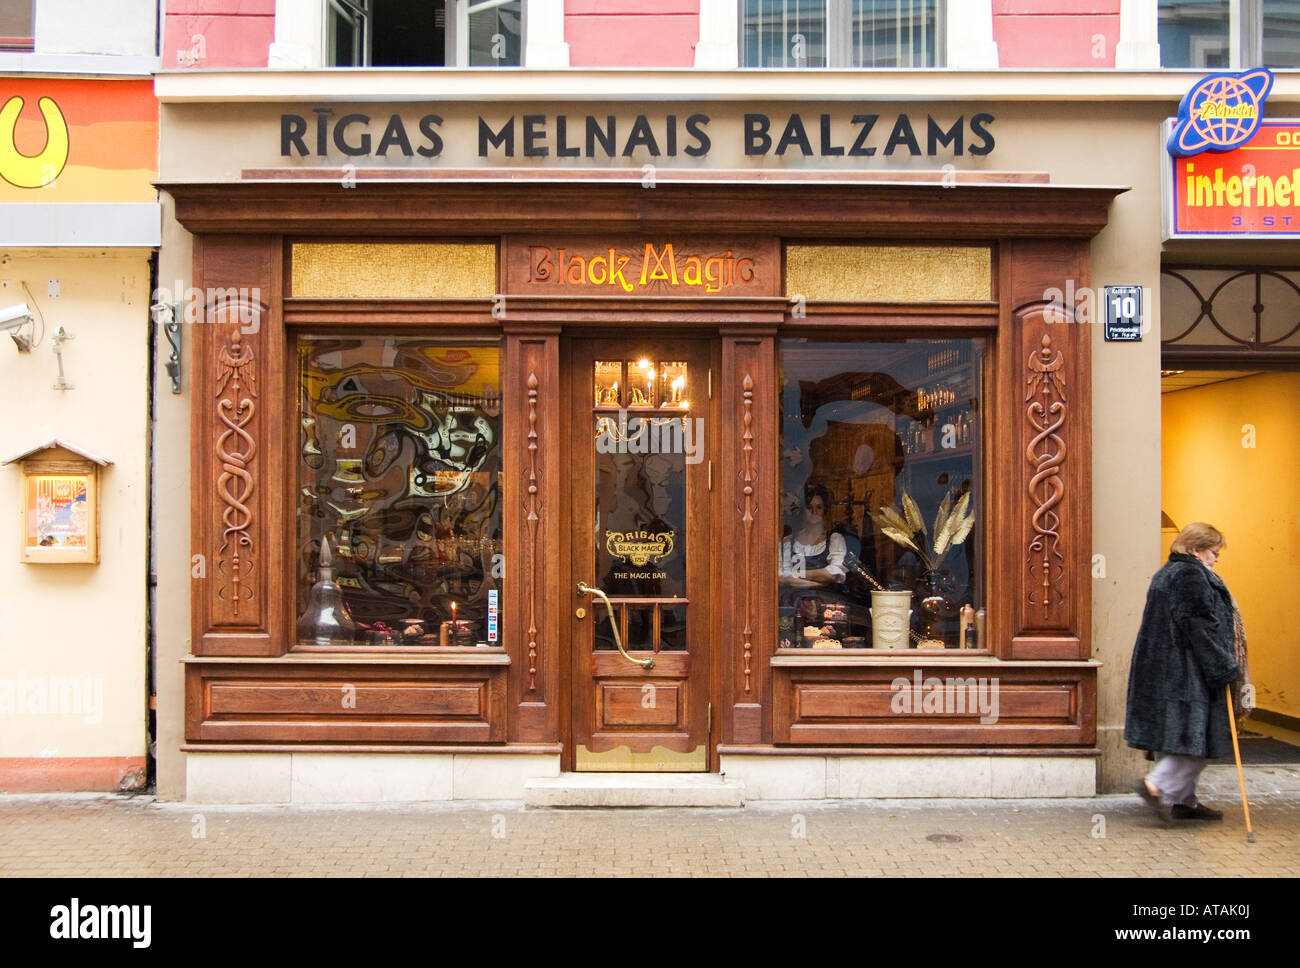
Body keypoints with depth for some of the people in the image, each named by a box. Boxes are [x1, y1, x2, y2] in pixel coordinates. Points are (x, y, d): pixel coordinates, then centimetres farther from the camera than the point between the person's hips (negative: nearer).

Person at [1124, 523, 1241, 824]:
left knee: (1172, 737, 12)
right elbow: (1201, 629, -18)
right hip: (1187, 673, -10)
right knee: (1197, 734, -6)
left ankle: (1183, 800, 17)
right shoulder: (1192, 576, -13)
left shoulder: (1164, 574, 18)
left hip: (1161, 672, 10)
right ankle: (1156, 785, -12)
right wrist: (1225, 671, -14)